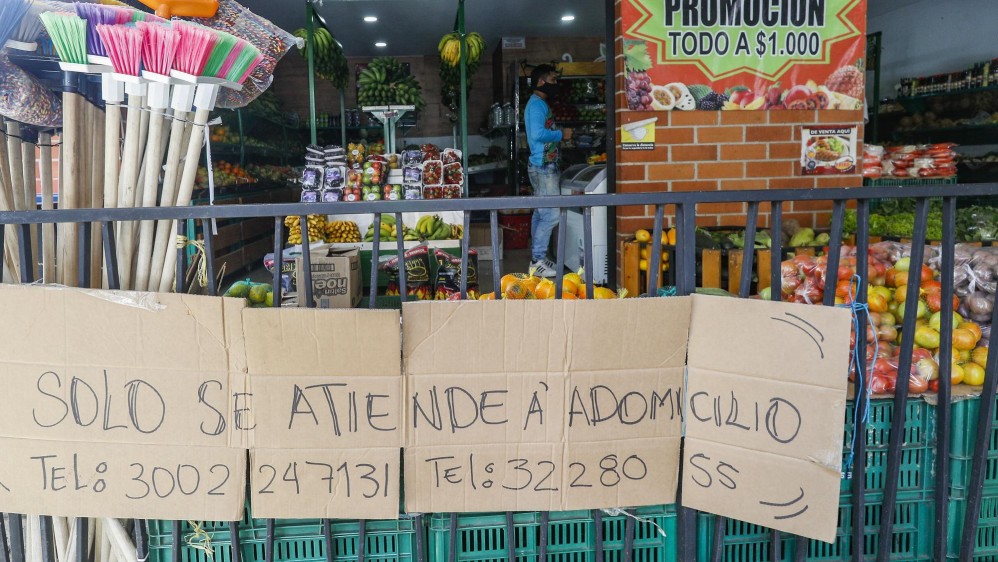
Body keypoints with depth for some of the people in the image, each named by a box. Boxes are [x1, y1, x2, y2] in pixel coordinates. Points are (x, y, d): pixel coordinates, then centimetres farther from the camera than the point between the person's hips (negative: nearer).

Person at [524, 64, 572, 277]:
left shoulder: (540, 103, 18)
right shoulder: (537, 104, -14)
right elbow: (537, 134, -26)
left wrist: (559, 134, 8)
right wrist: (561, 134, -15)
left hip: (543, 166, 11)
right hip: (543, 168, -11)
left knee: (541, 213, 12)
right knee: (551, 214, -10)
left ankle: (537, 258, 17)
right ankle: (538, 261, -7)